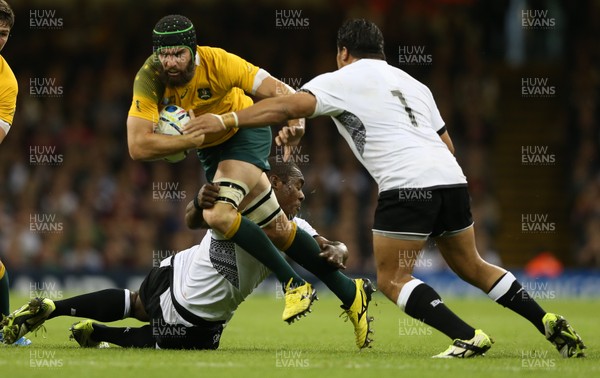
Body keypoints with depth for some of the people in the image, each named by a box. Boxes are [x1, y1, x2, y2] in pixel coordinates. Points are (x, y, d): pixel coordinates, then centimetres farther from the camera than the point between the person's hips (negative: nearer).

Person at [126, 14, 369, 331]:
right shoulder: (149, 79, -25)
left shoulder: (217, 63, -30)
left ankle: (294, 284, -18)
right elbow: (137, 147, -32)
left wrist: (295, 123, -49)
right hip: (210, 148, 4)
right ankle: (348, 293, 18)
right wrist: (193, 139, -37)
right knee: (277, 230, 5)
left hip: (246, 131, -4)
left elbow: (279, 91, -29)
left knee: (218, 213, -28)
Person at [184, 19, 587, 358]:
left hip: (406, 183, -7)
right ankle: (550, 323, 14)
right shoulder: (413, 84, 28)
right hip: (451, 176, 7)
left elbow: (288, 106, -6)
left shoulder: (341, 80, 8)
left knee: (392, 279, 2)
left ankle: (468, 337, -11)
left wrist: (225, 121, -6)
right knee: (471, 267, 21)